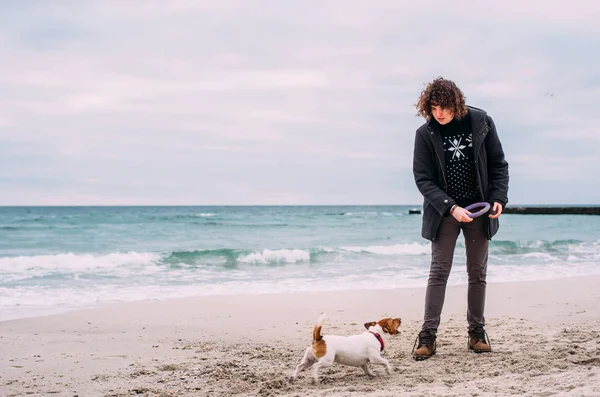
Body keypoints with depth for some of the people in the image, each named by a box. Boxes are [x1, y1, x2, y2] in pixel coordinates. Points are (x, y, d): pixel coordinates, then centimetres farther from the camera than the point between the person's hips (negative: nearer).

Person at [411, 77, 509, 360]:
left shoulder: (481, 122, -4)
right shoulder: (425, 133, -8)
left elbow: (498, 164, 3)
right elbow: (423, 178, -10)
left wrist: (499, 198, -9)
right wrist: (451, 207, -20)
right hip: (444, 211, -1)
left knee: (477, 273, 7)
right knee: (438, 272, -5)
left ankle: (477, 332, 18)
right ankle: (427, 336, -2)